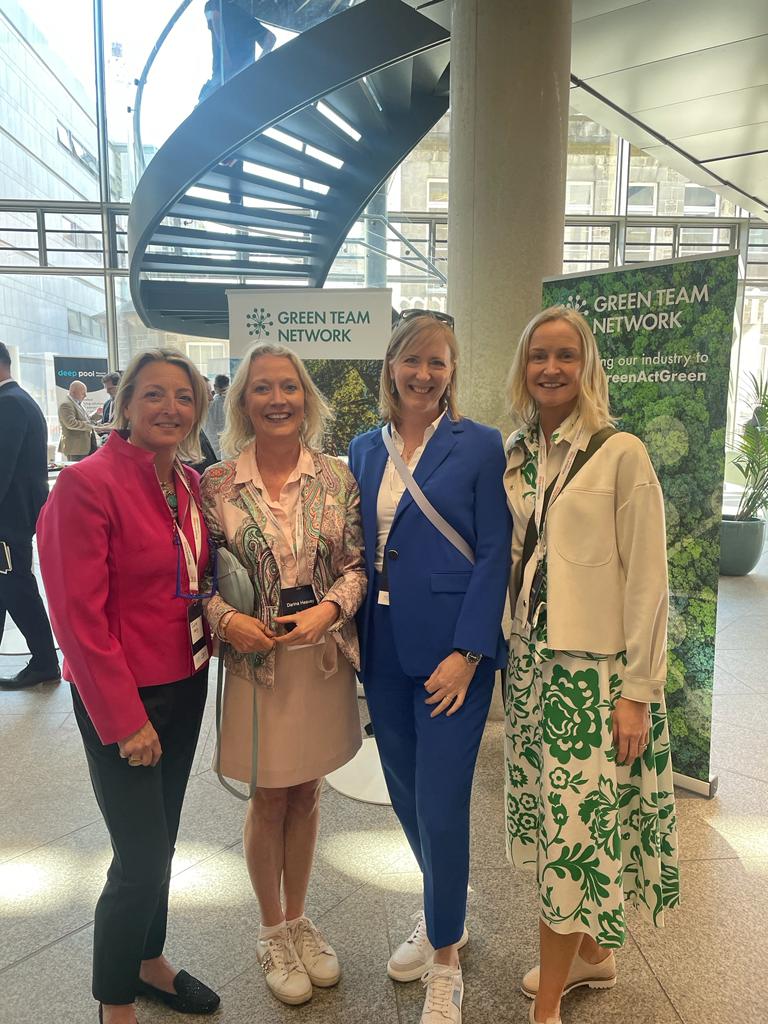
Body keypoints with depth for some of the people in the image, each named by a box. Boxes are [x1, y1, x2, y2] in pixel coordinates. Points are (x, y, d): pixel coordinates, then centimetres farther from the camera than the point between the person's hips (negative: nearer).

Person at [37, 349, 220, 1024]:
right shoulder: (88, 483, -17)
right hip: (121, 697, -6)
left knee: (161, 840, 21)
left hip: (185, 687, 7)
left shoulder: (191, 485, 4)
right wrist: (125, 719, -16)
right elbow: (79, 614, -18)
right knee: (141, 857, 4)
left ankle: (149, 960, 44)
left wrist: (220, 621, -2)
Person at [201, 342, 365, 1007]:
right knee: (269, 798, 13)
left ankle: (299, 919, 41)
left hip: (323, 655, 2)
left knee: (306, 791, 17)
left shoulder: (337, 477, -2)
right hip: (254, 657, -1)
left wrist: (328, 610, -16)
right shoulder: (217, 485, -5)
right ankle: (272, 932, 37)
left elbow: (358, 565, 0)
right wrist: (227, 620, -18)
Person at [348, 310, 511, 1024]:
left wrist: (466, 652, -15)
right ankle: (445, 911, 45)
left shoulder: (479, 446, -5)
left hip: (451, 650, -5)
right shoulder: (365, 449, 9)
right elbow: (356, 548, 12)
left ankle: (445, 962, 26)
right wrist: (355, 632, 4)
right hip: (383, 648, 5)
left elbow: (494, 554, -9)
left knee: (440, 804, 1)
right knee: (405, 794, 18)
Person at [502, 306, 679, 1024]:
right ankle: (592, 956, 40)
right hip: (532, 662, 5)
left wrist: (636, 691, -12)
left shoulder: (621, 454, -11)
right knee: (571, 822, 17)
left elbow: (648, 580, -11)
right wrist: (516, 657, 8)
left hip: (596, 668, -5)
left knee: (575, 828, 3)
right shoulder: (514, 456, 6)